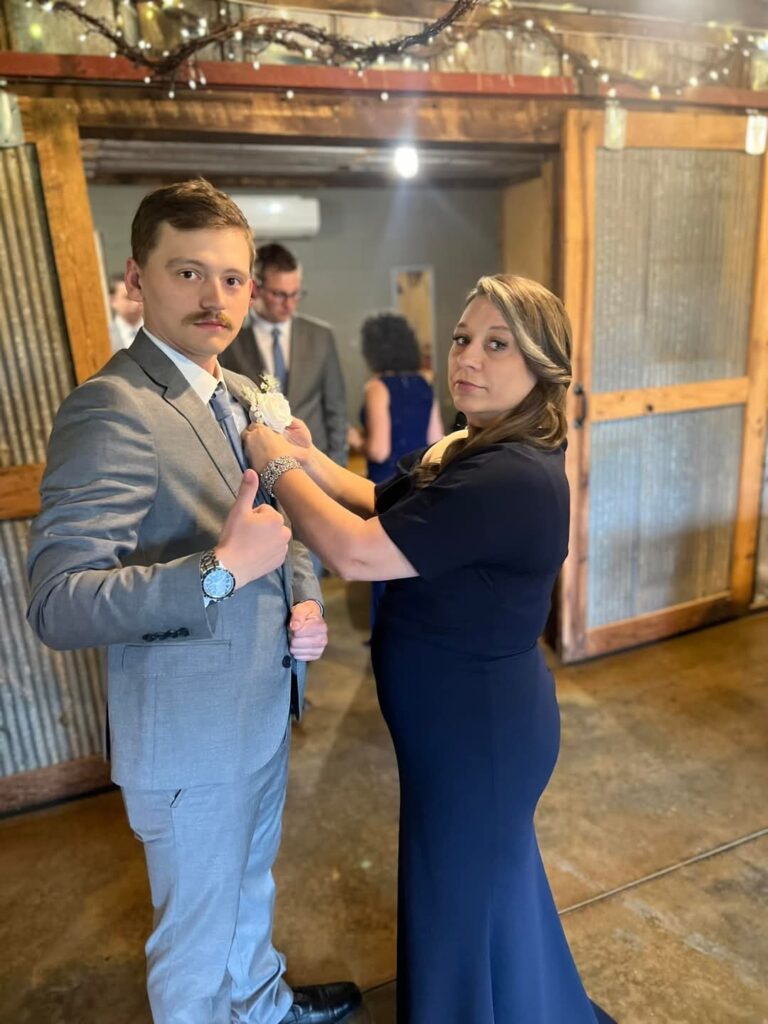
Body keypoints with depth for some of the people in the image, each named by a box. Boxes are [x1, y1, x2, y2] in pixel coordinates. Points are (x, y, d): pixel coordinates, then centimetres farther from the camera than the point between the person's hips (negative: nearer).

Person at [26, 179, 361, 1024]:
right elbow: (57, 606, -27)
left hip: (261, 702, 9)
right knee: (199, 931, 18)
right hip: (190, 734, -8)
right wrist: (224, 570, -36)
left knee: (250, 886, 32)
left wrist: (303, 603, -4)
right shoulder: (112, 409, -23)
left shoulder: (242, 396, 4)